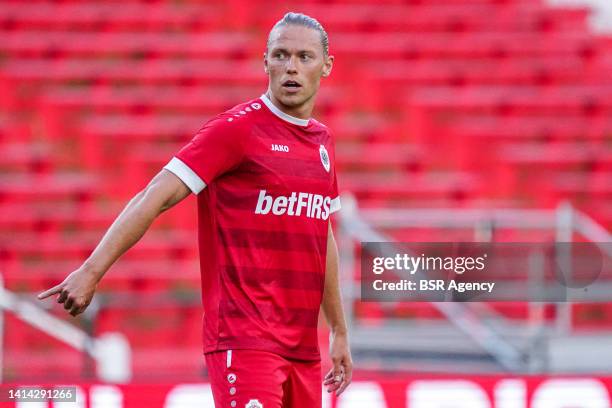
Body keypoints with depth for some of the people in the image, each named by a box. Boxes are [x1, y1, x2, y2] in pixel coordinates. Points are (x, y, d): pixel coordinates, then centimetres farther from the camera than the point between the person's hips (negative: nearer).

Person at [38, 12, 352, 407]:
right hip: (245, 340, -7)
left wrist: (340, 332, 27)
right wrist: (91, 271, -24)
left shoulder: (322, 140, 15)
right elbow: (156, 197, -14)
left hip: (304, 348, 7)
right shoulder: (236, 129, -7)